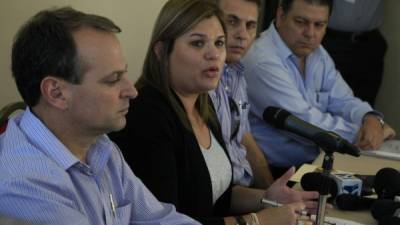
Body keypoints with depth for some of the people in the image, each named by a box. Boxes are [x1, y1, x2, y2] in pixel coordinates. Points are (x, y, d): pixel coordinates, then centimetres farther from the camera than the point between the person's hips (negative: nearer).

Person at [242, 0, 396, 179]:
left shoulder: (317, 53, 11)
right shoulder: (262, 62, -20)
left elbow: (343, 101, 12)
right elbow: (305, 124, -21)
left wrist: (371, 119, -11)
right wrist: (362, 133, -11)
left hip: (313, 163, 9)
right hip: (273, 172, -9)